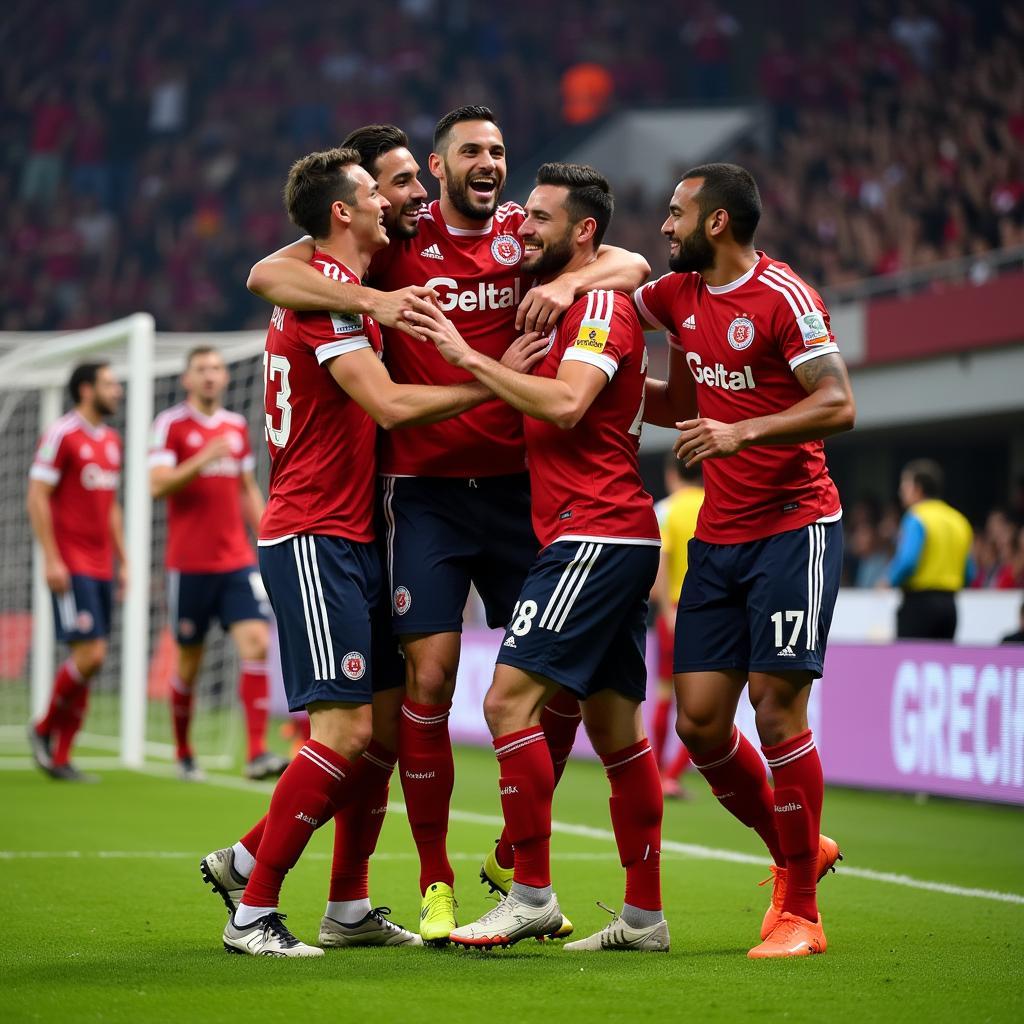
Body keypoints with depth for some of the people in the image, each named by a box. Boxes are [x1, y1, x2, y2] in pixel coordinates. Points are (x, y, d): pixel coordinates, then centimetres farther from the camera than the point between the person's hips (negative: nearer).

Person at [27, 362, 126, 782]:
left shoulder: (111, 440, 16)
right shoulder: (61, 435, -8)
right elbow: (37, 497, -11)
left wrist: (122, 559, 18)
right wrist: (51, 559, -16)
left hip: (101, 568, 8)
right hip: (71, 567, -8)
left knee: (89, 660, 4)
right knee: (90, 654, -14)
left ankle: (60, 756, 9)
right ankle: (44, 729, 7)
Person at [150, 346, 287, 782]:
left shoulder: (238, 427, 13)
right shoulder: (171, 425, -3)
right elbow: (157, 484, -15)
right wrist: (204, 459, -27)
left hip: (237, 561, 4)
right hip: (189, 563, -4)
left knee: (256, 643, -13)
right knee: (189, 660, 4)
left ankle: (257, 753, -17)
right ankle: (183, 754, 22)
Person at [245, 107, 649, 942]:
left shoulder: (526, 234, 7)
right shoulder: (399, 241, -1)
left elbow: (633, 264, -1)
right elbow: (266, 274, -10)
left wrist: (570, 281, -22)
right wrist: (375, 299, -25)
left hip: (517, 488, 3)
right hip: (426, 490, -3)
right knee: (430, 676, -9)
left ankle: (514, 860, 21)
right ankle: (435, 883, 3)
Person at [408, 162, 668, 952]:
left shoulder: (601, 303, -9)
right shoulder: (560, 304, 20)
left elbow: (565, 405, -23)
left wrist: (468, 357, -19)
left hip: (595, 537, -10)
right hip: (614, 539, 10)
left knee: (509, 700, -13)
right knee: (614, 728, 10)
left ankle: (532, 894, -10)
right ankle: (645, 915, 13)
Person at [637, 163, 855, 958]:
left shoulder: (782, 297, -12)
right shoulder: (680, 295, 10)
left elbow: (838, 405, -19)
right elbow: (681, 405, 28)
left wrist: (743, 432, -28)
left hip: (794, 528, -7)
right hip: (718, 535, 7)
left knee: (777, 708, -10)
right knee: (699, 721, 2)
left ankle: (801, 912, 1)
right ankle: (795, 854, 24)